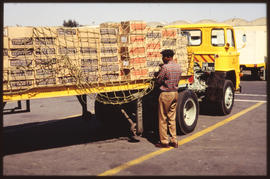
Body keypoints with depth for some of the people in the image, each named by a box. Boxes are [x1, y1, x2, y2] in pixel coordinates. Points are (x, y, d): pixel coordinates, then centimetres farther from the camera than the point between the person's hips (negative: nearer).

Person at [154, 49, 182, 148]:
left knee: (163, 119, 3)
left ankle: (164, 142, 7)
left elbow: (158, 80, -10)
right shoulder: (178, 66, 7)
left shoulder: (165, 67, -17)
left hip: (165, 94, -7)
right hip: (175, 93, 7)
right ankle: (174, 141, 16)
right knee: (172, 118, 14)